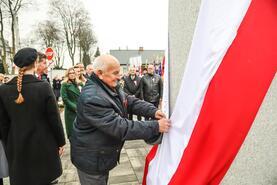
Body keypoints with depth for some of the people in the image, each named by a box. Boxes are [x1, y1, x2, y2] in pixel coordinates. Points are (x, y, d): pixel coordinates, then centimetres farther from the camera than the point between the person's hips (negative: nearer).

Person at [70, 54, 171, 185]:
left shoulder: (111, 87, 0)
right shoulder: (92, 98, -33)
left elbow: (131, 102, 0)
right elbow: (120, 127, -34)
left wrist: (153, 111, -17)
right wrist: (155, 127, -32)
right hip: (91, 159, -8)